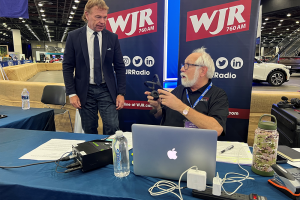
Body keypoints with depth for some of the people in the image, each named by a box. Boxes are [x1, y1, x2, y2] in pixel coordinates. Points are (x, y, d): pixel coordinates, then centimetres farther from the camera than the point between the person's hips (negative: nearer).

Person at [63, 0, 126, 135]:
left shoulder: (112, 38, 1)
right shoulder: (74, 37, -1)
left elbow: (119, 67, 3)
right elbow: (67, 67, 1)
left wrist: (121, 93, -3)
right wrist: (71, 93, -6)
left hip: (107, 90, 0)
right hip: (85, 91, 0)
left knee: (112, 127, -6)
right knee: (89, 131, 9)